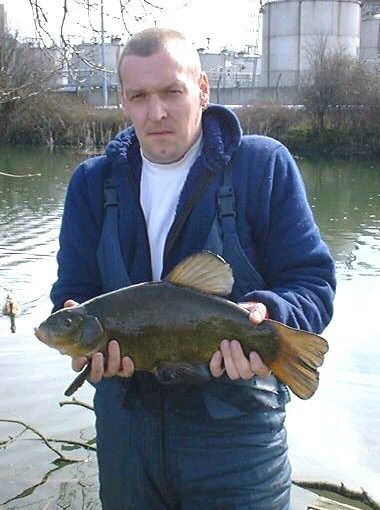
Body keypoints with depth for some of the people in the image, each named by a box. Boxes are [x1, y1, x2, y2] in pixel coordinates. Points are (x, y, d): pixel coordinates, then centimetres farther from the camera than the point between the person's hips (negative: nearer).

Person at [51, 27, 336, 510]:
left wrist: (269, 314, -30)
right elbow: (75, 289, 2)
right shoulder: (92, 182, 2)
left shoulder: (264, 165, -8)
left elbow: (312, 280, -9)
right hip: (124, 424, 4)